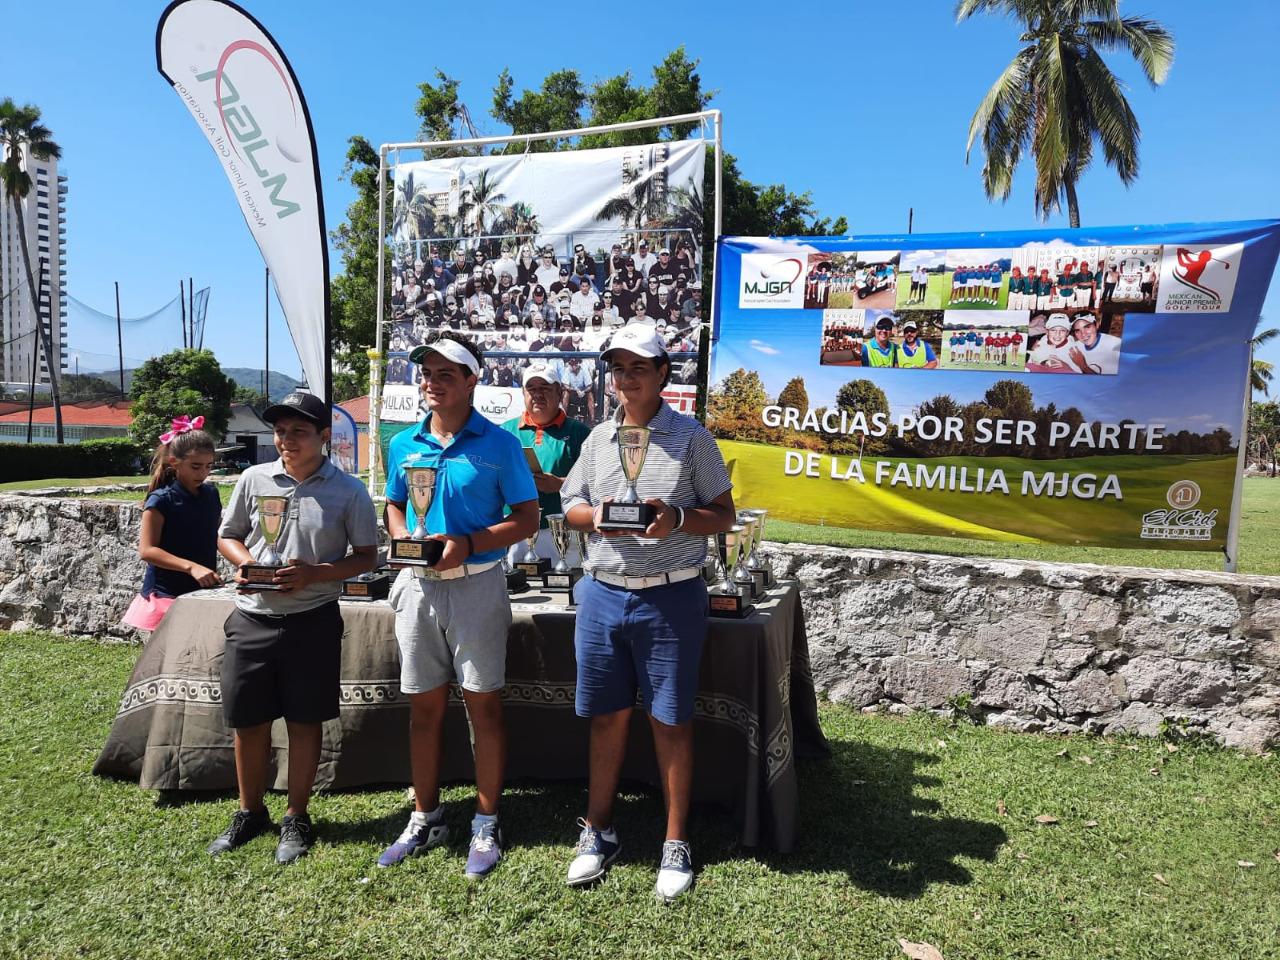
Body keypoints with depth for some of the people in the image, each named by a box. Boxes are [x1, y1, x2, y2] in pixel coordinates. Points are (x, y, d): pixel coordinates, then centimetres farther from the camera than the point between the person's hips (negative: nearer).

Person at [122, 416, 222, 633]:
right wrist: (191, 567, -25)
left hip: (202, 592, 5)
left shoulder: (211, 495, 7)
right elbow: (146, 550, -14)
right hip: (167, 593, -5)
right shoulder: (161, 500, -10)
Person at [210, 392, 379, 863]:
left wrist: (314, 573, -16)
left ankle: (297, 819, 25)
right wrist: (245, 562, -9)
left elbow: (366, 556, -1)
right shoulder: (254, 479, 3)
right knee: (247, 720, 11)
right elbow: (227, 536, 13)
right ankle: (250, 813, 33)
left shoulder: (348, 491, -5)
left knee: (304, 720, 7)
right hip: (253, 617, 3)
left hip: (312, 620, -3)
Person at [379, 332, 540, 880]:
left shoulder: (498, 444, -6)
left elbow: (527, 518, -6)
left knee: (483, 706, 3)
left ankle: (486, 825, 18)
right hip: (417, 586, 4)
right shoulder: (404, 445, 7)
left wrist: (468, 543, -19)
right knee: (424, 707, 13)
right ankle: (425, 819, 29)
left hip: (477, 585, -4)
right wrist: (404, 538, -4)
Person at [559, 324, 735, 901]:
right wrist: (596, 516, -8)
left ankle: (676, 844, 22)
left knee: (671, 721, 6)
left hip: (671, 598, -3)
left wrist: (677, 518, -20)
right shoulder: (598, 438, 10)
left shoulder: (691, 437, -1)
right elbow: (570, 506, 15)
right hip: (603, 594, 4)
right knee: (607, 716, 12)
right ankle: (598, 831, 29)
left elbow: (724, 515, 0)